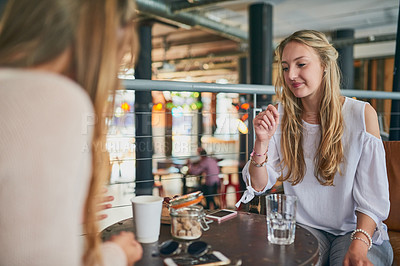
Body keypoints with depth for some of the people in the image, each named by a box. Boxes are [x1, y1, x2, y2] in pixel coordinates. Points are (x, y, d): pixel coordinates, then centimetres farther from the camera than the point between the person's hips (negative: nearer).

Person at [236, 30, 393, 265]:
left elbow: (373, 198, -8)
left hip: (354, 230, -1)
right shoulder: (281, 116, 1)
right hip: (305, 228, 1)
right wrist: (262, 141, -17)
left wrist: (358, 246, -23)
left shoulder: (362, 114, -7)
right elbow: (258, 185, -1)